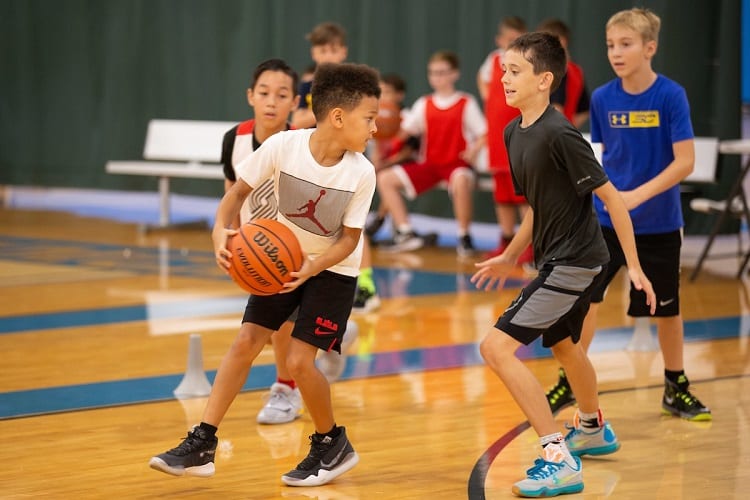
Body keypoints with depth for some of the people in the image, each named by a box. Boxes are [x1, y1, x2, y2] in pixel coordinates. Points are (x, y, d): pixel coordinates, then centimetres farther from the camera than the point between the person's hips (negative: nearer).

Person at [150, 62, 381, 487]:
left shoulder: (362, 173, -24)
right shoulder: (283, 146, -24)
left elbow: (349, 239, -15)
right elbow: (239, 191, -11)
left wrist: (310, 269, -32)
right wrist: (221, 230, -29)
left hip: (333, 267, -2)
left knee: (299, 360, -12)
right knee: (246, 342, -3)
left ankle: (333, 445, 11)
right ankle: (202, 445, 3)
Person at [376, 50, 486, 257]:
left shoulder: (467, 103, -3)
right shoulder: (424, 104, 10)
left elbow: (484, 134, -6)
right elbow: (406, 131, 7)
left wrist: (474, 150, -26)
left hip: (457, 163, -6)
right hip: (430, 163, 6)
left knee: (461, 181, -41)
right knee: (385, 178, -5)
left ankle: (464, 237, -21)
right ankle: (406, 234, -2)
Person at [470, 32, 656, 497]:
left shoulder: (559, 134, -22)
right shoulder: (514, 132, 4)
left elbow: (611, 197, -18)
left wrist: (634, 266, -16)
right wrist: (510, 257, 22)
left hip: (574, 262, -10)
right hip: (556, 258, 10)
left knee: (497, 347, -16)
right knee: (563, 345, 31)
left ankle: (560, 459, -13)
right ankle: (593, 429, 57)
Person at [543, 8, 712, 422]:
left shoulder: (671, 96, -15)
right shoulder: (602, 98, -4)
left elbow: (685, 162, -18)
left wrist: (638, 195, -26)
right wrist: (604, 194, 9)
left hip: (658, 224, -2)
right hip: (606, 219, 2)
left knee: (666, 308, 9)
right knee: (585, 297, -1)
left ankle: (676, 388, 26)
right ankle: (569, 382, 14)